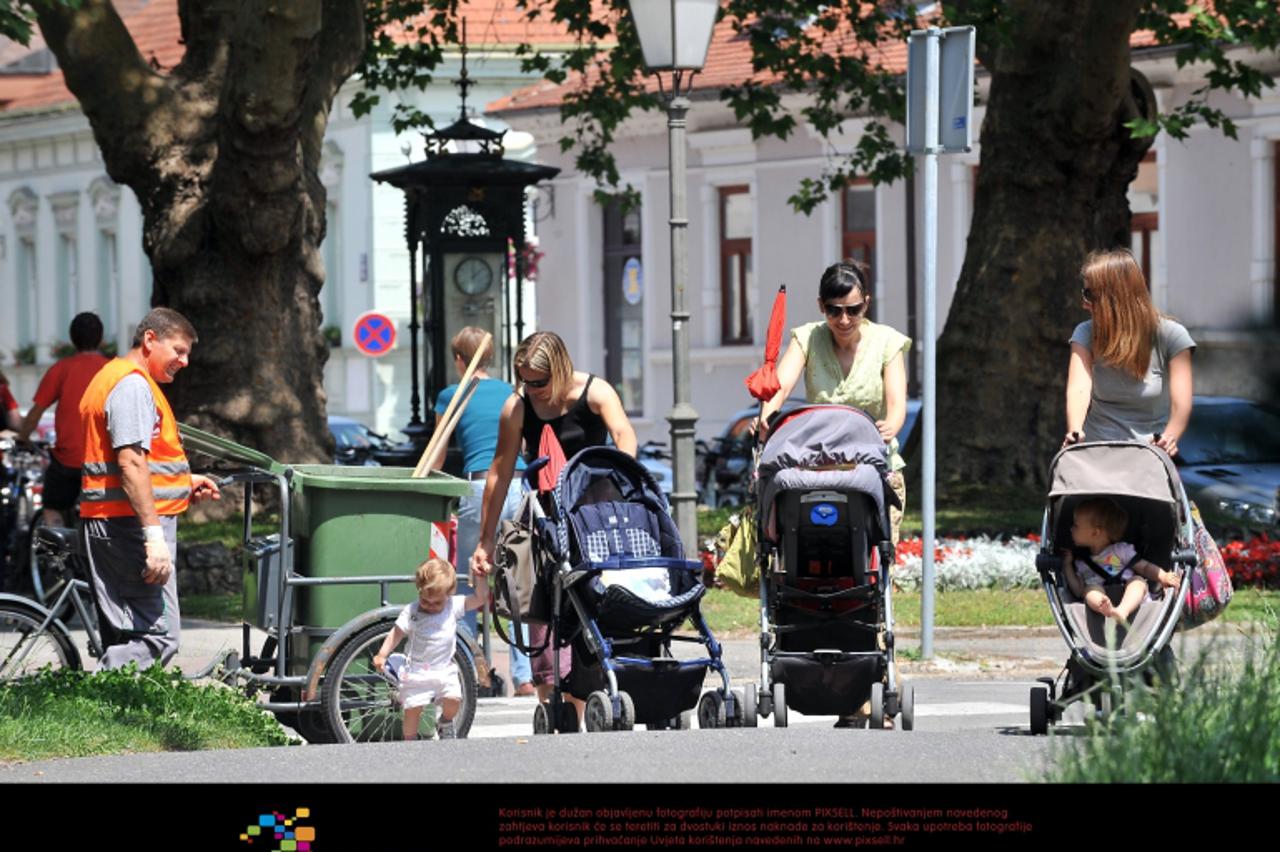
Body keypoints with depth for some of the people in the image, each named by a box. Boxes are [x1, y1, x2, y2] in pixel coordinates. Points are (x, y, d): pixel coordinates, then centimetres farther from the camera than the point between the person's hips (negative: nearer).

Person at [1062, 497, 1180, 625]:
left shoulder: (1121, 550, 17)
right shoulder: (1081, 562, 25)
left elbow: (1145, 567, 11)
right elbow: (1078, 592, 17)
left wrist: (1163, 577, -7)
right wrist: (1068, 566, 15)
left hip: (1127, 598, -1)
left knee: (1138, 581, -29)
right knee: (1091, 588, -28)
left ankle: (1122, 611, -60)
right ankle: (1105, 608, -64)